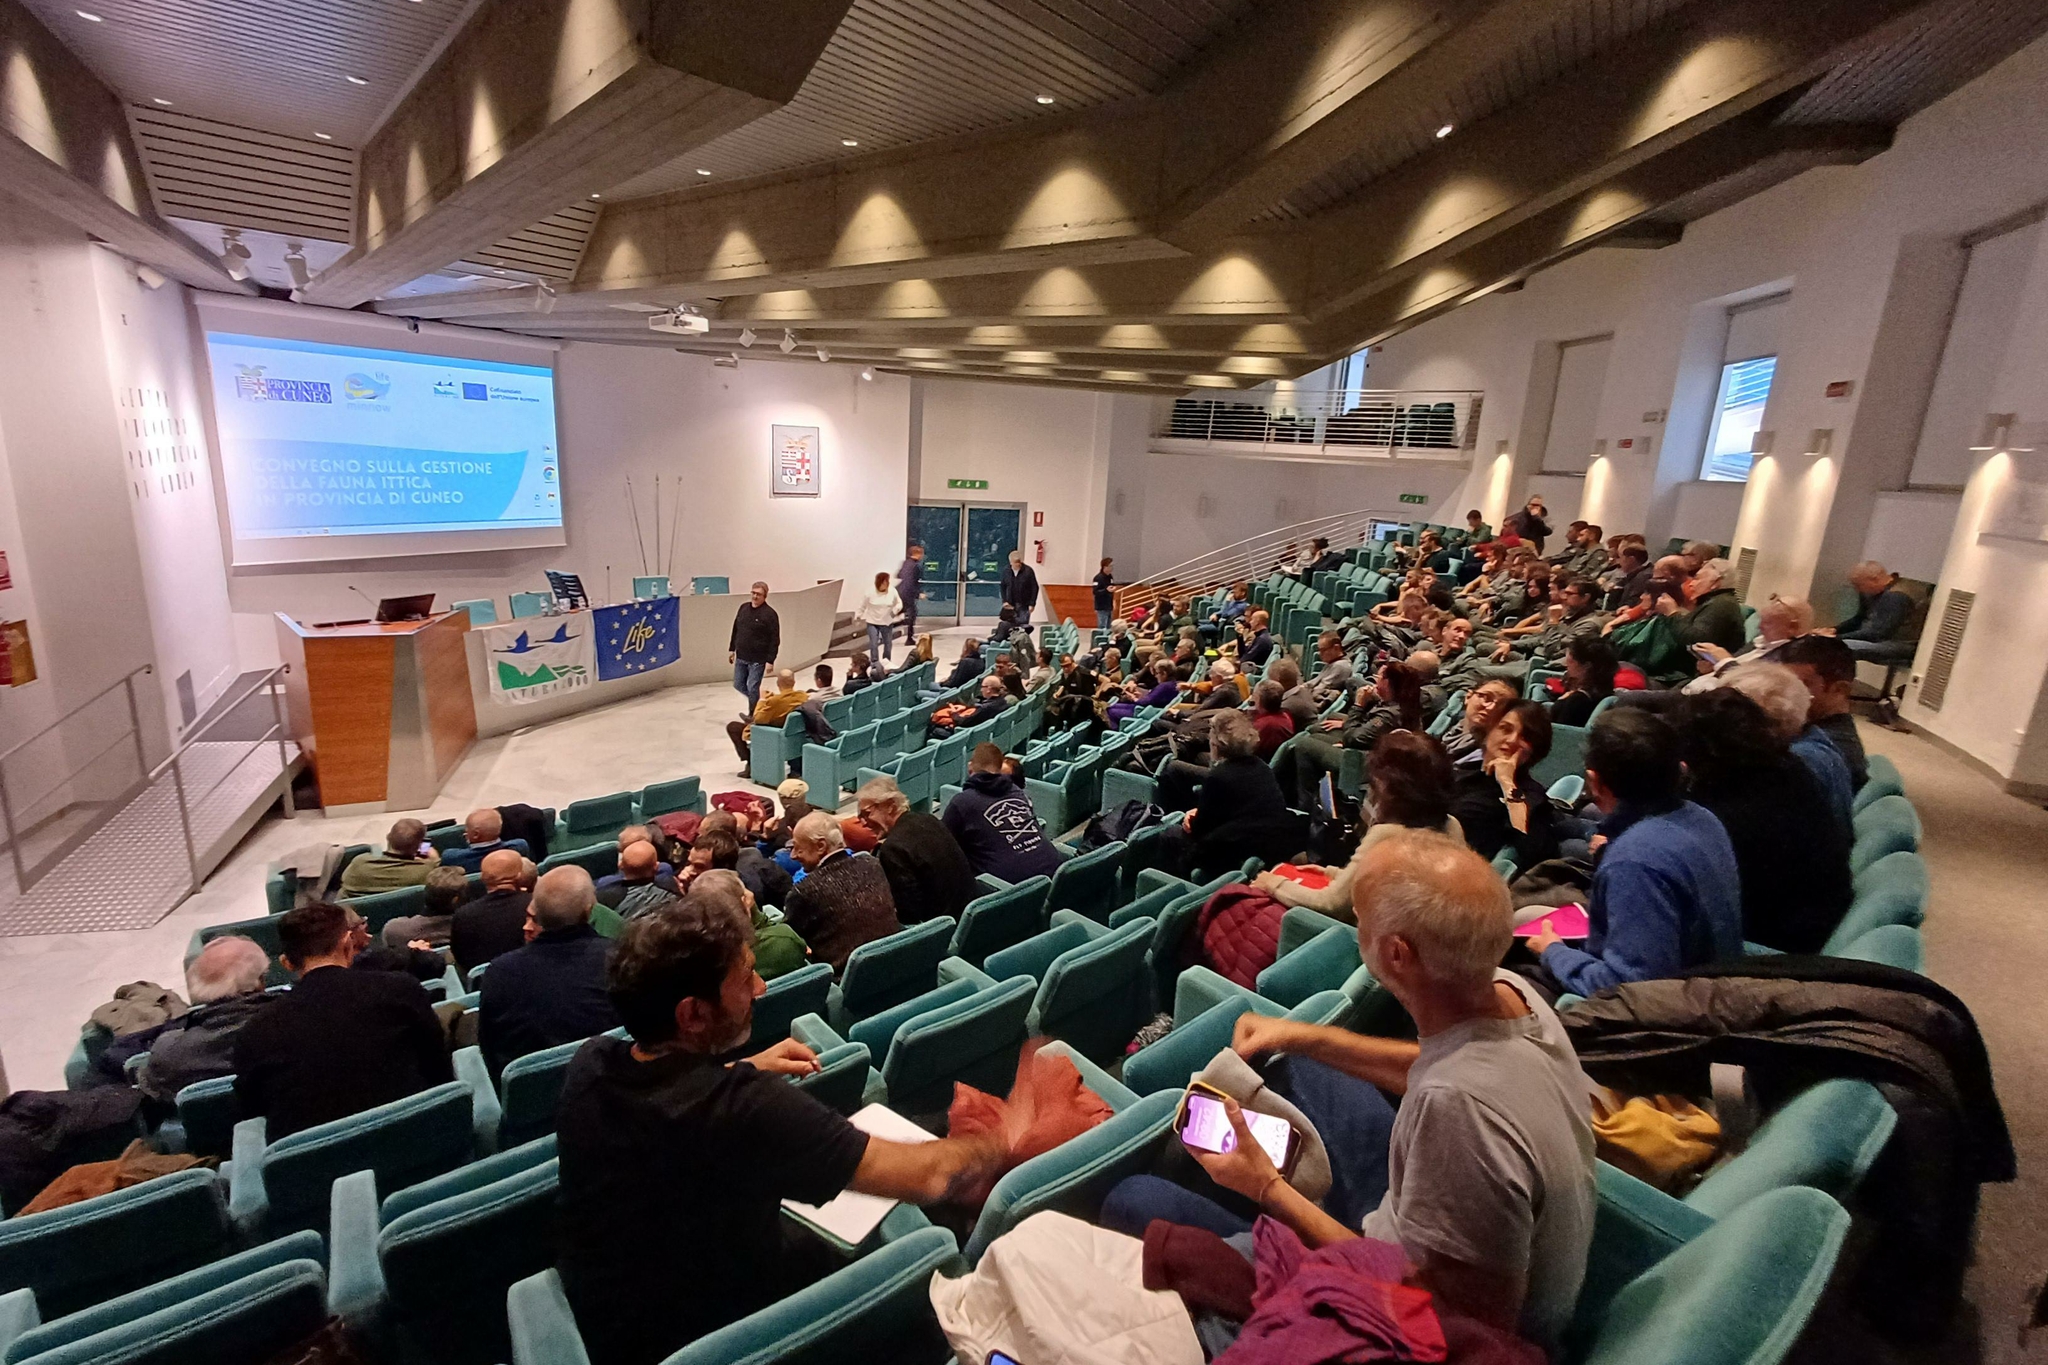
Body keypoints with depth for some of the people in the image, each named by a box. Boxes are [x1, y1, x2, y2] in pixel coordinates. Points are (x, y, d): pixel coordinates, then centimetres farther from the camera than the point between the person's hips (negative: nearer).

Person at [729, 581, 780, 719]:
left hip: (757, 659, -6)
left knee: (752, 688, -3)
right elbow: (735, 630, 15)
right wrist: (732, 649, 14)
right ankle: (757, 702, 36)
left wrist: (770, 660, -17)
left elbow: (774, 640, -14)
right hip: (741, 657, 6)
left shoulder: (769, 614, -13)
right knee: (738, 685, 13)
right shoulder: (743, 608, 5)